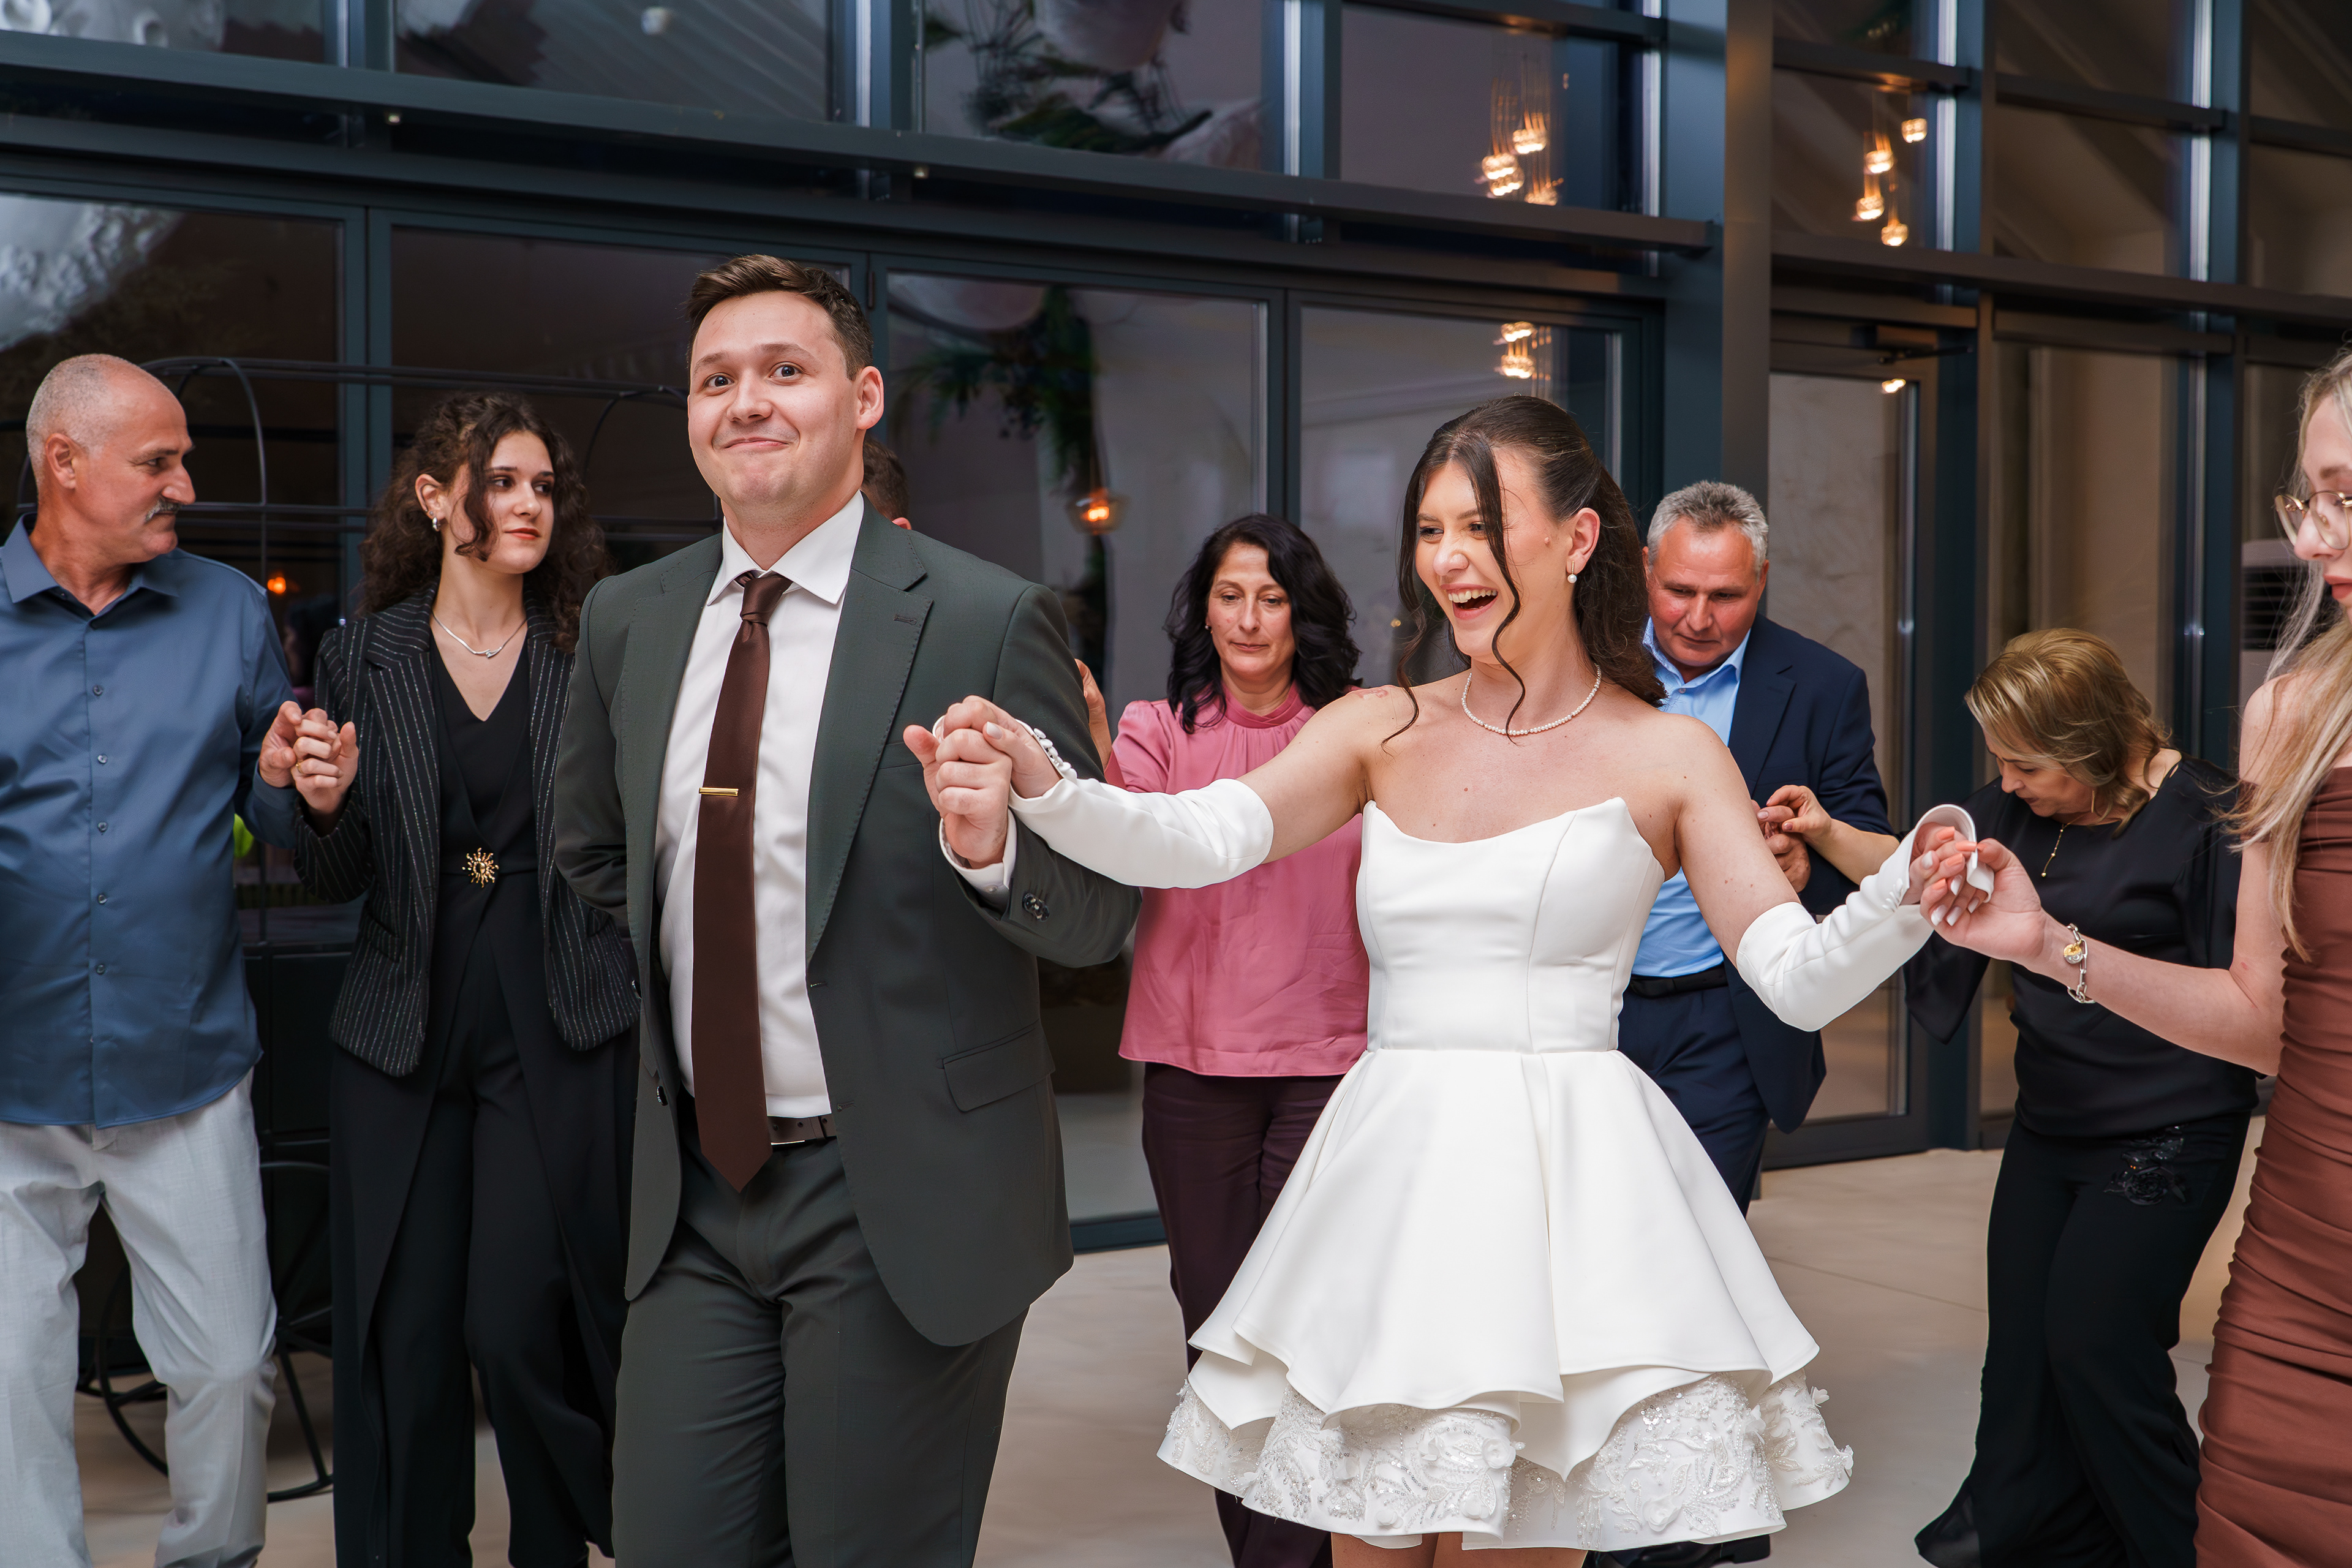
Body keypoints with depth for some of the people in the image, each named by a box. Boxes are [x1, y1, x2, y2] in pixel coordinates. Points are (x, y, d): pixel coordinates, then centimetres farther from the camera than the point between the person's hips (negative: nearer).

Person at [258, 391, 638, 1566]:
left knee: (521, 1328, -4)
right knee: (403, 1342, 5)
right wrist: (325, 803, -11)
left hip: (559, 1037, -1)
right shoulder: (359, 657, 6)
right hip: (403, 1036, 2)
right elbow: (333, 882, 8)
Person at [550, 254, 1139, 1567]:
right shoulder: (628, 621, 5)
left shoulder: (985, 621, -12)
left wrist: (991, 845, -29)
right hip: (698, 1191, 5)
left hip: (901, 1197, -4)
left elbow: (1103, 914, -11)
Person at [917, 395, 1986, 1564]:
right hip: (1394, 1172, 3)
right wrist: (1035, 792, -26)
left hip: (1569, 1183, -2)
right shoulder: (1381, 731, 8)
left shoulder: (1667, 755, 1)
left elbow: (1800, 979, -3)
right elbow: (1200, 840, -8)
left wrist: (1904, 898, -24)